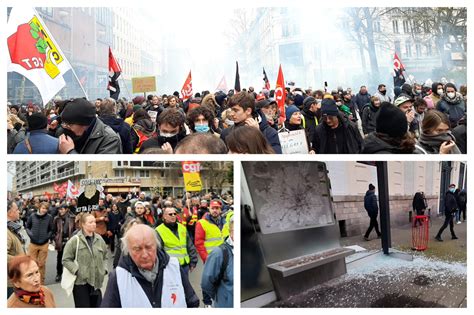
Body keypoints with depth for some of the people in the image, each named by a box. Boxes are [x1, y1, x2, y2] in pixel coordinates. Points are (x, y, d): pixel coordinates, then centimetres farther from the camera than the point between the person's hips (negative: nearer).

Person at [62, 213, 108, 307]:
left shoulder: (99, 239, 5)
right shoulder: (75, 240, -9)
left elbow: (105, 257, 17)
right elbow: (66, 260, -8)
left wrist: (104, 269, 3)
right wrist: (77, 271, -17)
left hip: (96, 281, 5)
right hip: (81, 281, -4)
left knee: (97, 306, 12)